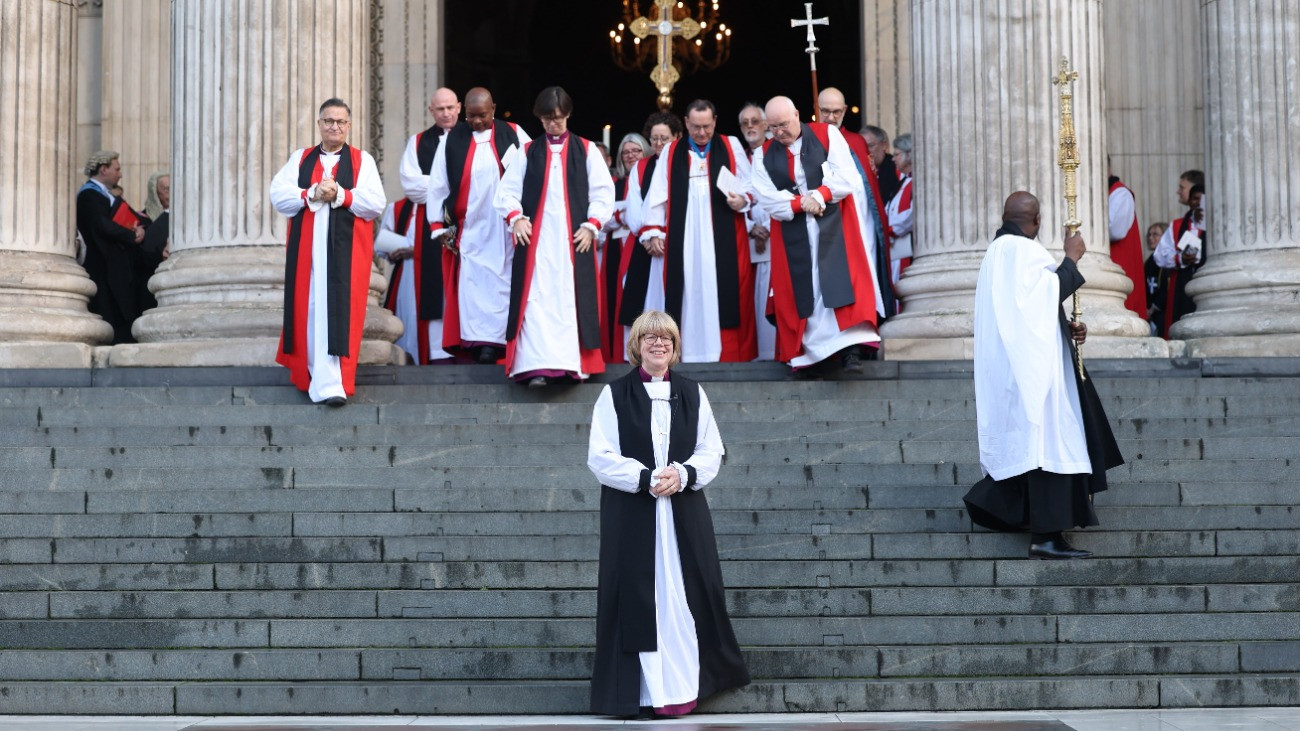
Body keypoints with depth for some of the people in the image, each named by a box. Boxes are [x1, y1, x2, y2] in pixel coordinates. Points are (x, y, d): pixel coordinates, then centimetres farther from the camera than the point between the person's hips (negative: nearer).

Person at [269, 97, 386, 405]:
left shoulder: (362, 161, 9)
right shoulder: (300, 159, 16)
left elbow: (376, 203, -3)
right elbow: (278, 194, 2)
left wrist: (340, 195, -14)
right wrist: (312, 194, -13)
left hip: (346, 251, -3)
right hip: (306, 249, 3)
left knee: (336, 311, -11)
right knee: (307, 310, 2)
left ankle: (330, 383, -16)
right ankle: (310, 376, 12)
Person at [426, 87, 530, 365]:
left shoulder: (514, 135, 4)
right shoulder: (452, 140, 5)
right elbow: (437, 184, 6)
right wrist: (438, 226, 1)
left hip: (506, 230, 0)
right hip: (469, 230, 0)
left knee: (503, 284, 0)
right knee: (472, 284, -8)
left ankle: (497, 342, 4)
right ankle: (482, 344, -9)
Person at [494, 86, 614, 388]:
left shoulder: (586, 151, 10)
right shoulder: (528, 153, 12)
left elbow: (604, 192, 6)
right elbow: (507, 190, 8)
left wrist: (591, 225, -5)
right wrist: (515, 217, -10)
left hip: (574, 240, 0)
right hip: (536, 239, 0)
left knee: (573, 299, -3)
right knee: (537, 300, -9)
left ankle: (575, 362, 2)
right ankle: (537, 366, -14)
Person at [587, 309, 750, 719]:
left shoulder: (692, 394, 11)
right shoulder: (614, 395, 3)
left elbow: (711, 453, 8)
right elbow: (601, 458, -4)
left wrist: (683, 473, -12)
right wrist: (645, 478, -16)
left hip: (684, 512, 2)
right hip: (631, 515, -2)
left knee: (684, 598, 1)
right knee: (639, 599, -3)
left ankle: (682, 687, 10)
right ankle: (644, 692, 1)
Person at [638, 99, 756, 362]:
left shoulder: (731, 146, 10)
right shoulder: (671, 153, 12)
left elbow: (750, 185, 9)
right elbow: (658, 194, 9)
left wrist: (742, 199, -11)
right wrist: (654, 230, 2)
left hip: (724, 236, -1)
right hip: (684, 239, 1)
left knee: (726, 292, -5)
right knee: (689, 291, -3)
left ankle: (731, 353, -3)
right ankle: (689, 352, -1)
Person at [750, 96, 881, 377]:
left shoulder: (827, 135, 3)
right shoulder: (763, 155, 8)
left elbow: (846, 178, -6)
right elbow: (767, 199, -3)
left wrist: (819, 196, -16)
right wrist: (800, 203, -14)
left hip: (835, 227, -2)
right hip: (793, 236, 2)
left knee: (841, 282, -13)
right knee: (802, 291, -2)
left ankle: (850, 350, -20)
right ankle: (806, 356, 0)